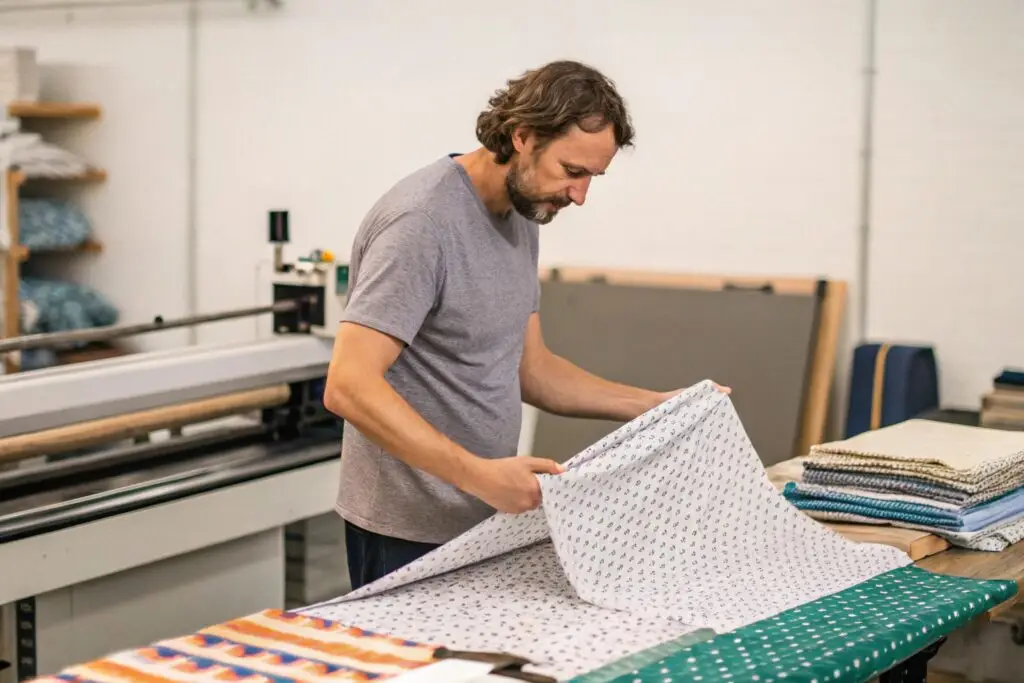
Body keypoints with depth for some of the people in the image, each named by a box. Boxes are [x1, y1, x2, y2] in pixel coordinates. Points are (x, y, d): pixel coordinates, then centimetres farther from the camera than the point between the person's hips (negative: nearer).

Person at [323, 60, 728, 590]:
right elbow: (349, 386, -27)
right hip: (412, 533, -8)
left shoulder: (522, 216, 7)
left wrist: (655, 405, 6)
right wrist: (477, 473, -35)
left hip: (485, 520, 9)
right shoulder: (423, 220, -21)